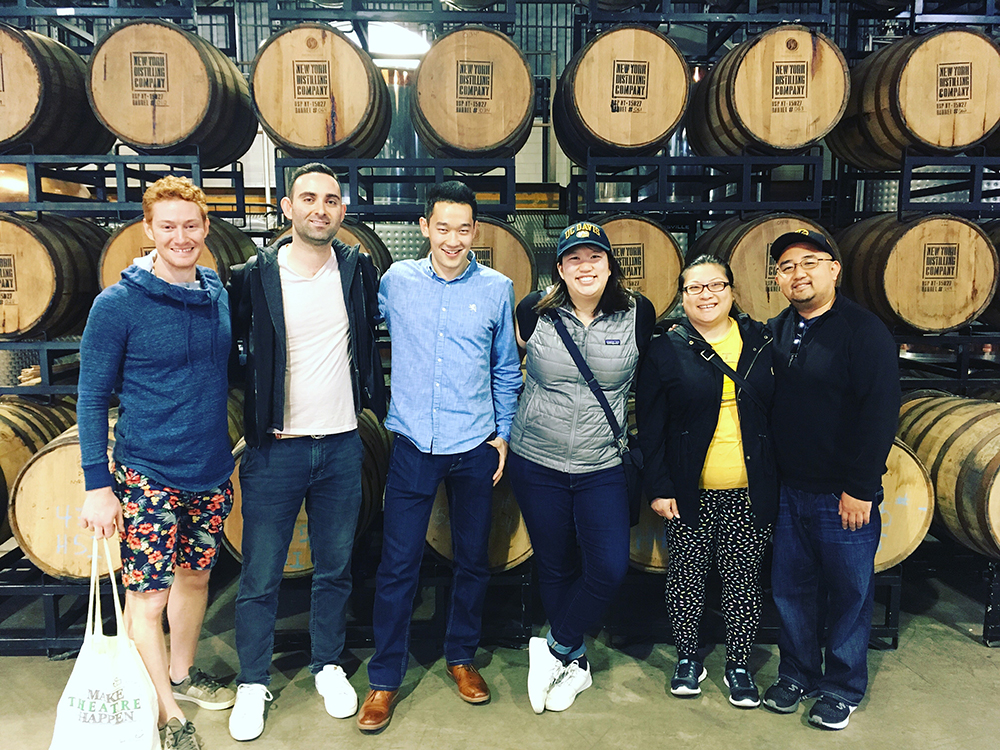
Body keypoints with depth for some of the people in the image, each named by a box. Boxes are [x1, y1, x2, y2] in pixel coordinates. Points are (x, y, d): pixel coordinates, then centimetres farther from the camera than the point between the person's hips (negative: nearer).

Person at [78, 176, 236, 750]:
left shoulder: (220, 294, 3)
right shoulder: (118, 305, -11)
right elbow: (93, 398, -8)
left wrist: (236, 451, 12)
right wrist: (97, 484, -9)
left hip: (210, 471, 5)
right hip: (147, 474, -5)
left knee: (196, 575, 18)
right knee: (148, 593, 3)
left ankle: (183, 673, 40)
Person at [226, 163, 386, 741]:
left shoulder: (358, 269, 1)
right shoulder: (254, 276, -5)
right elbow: (233, 348, 5)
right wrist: (256, 417, 1)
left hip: (342, 446, 2)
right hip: (275, 449, -2)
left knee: (336, 567, 15)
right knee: (261, 575, 7)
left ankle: (329, 665, 35)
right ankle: (254, 683, 27)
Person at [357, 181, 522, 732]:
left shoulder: (497, 288, 1)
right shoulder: (396, 280, 0)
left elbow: (505, 371, 8)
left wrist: (502, 434, 5)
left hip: (475, 449, 1)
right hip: (414, 445, -1)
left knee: (473, 559, 12)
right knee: (397, 565, 2)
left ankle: (461, 656, 34)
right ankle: (385, 679, 19)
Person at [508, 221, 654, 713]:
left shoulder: (638, 314, -4)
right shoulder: (535, 312, -4)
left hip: (603, 467, 0)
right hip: (536, 464, 0)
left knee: (610, 568, -9)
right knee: (555, 568, 10)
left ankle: (556, 649, 15)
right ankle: (575, 664, 30)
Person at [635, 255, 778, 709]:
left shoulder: (760, 342, 4)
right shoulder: (666, 350, -3)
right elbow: (650, 427, -3)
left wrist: (779, 478, 5)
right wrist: (659, 487, -7)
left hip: (751, 493, 2)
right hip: (691, 493, -1)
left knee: (743, 577, 10)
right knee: (686, 573, 10)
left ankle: (739, 665, 27)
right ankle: (687, 659, 30)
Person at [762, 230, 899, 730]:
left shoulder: (865, 331, -11)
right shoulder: (774, 332, 7)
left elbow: (880, 413, -15)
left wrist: (859, 488, -16)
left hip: (843, 496, -5)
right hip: (788, 490, 5)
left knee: (848, 594, 9)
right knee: (790, 587, 14)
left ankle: (843, 688, 27)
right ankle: (798, 674, 33)